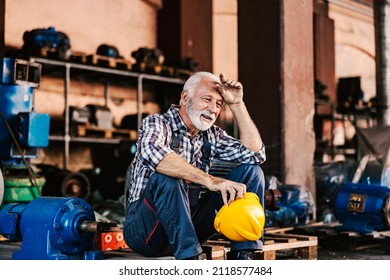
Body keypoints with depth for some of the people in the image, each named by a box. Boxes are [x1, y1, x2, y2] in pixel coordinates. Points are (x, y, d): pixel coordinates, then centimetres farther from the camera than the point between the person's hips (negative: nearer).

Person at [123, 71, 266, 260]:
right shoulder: (156, 123, -9)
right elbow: (153, 153, -33)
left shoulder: (212, 135, 11)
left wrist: (237, 104, -3)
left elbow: (255, 154, 0)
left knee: (251, 170, -3)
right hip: (143, 229, -6)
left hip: (189, 226, 6)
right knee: (167, 175, -36)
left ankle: (242, 257, -14)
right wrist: (210, 180, -41)